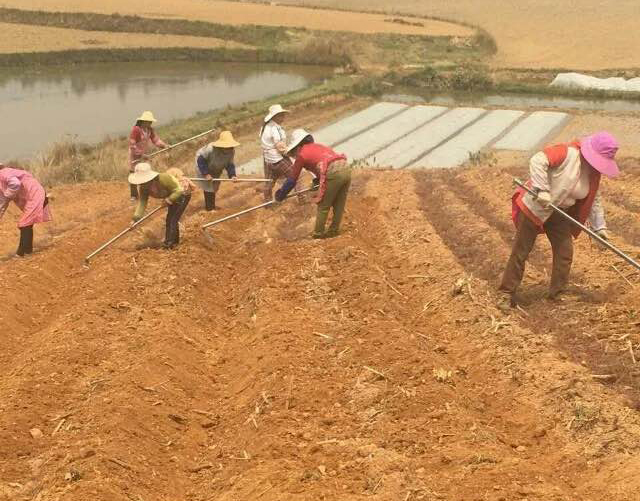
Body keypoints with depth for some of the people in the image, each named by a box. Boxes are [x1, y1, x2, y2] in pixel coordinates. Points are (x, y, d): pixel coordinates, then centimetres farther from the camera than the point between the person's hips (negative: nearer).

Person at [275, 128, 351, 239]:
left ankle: (318, 233, 21)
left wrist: (280, 195, 30)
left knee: (323, 207, 11)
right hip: (346, 168, 7)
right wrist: (318, 180, 56)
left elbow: (292, 179, 17)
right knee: (339, 205, 21)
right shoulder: (319, 146, 28)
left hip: (333, 173, -7)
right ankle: (334, 230, 33)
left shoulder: (302, 154, 10)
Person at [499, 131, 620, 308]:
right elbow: (537, 161, -33)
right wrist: (542, 190, -37)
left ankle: (557, 292, 21)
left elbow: (593, 201, 12)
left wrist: (599, 227, 9)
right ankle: (508, 293, 10)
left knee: (565, 252, 5)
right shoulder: (567, 153, -23)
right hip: (534, 207, -7)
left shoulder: (594, 174, 1)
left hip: (559, 214, 7)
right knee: (520, 252, 0)